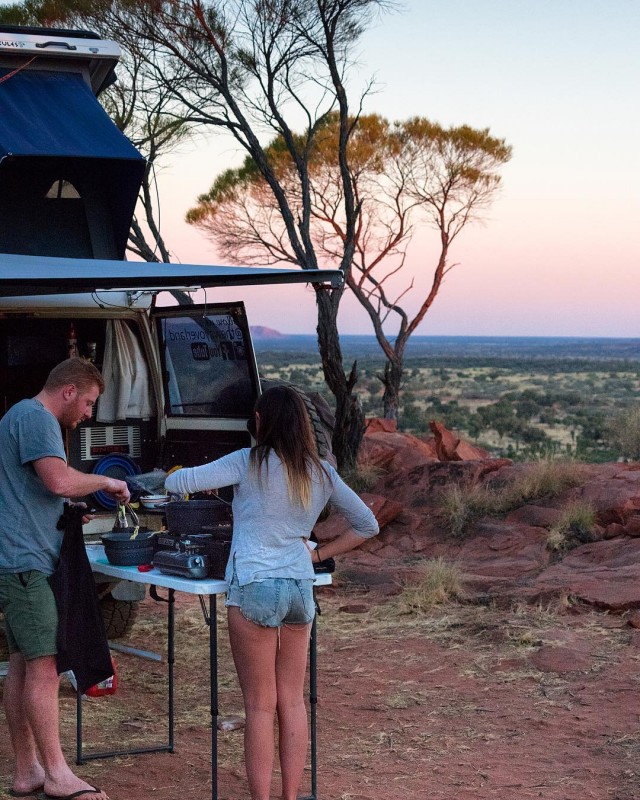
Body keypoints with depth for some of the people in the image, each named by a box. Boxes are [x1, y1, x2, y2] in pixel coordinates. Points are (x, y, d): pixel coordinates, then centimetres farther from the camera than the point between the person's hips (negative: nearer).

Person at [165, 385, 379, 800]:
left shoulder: (249, 463, -5)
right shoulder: (322, 473, 10)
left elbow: (177, 482, -7)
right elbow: (367, 524, 17)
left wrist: (191, 481, 15)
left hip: (255, 588, -4)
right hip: (301, 588, 5)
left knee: (260, 706, 1)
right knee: (293, 702, 12)